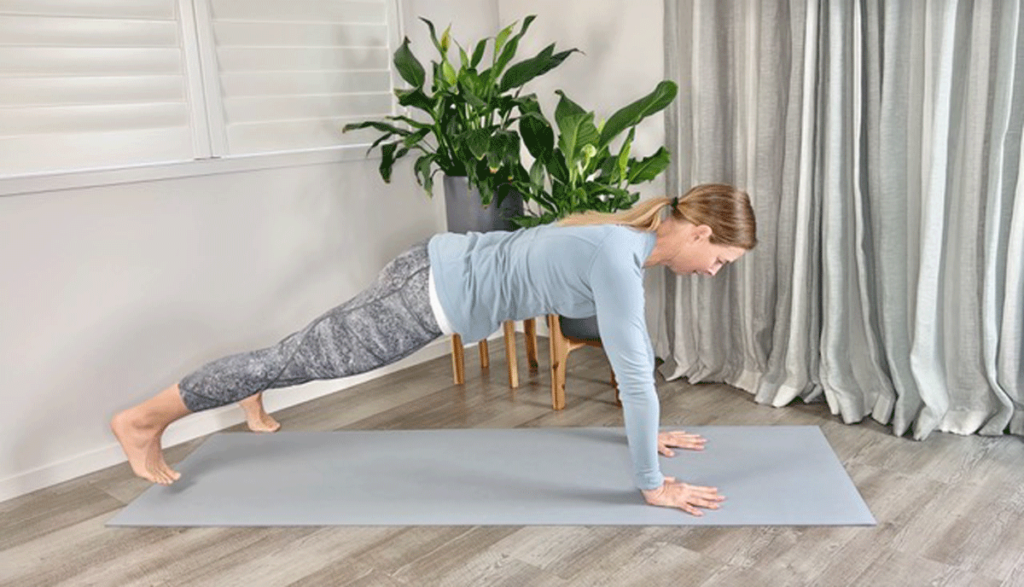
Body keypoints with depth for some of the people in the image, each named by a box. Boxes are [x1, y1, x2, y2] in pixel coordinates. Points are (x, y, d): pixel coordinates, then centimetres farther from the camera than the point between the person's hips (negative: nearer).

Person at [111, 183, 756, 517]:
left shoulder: (633, 239, 4)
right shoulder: (619, 254, -25)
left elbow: (638, 345, 15)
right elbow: (633, 370, -25)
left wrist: (651, 429, 22)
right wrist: (652, 484, -16)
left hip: (444, 278, 9)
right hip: (435, 292, -8)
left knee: (315, 352, 30)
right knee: (304, 357, 3)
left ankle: (254, 394, 55)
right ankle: (142, 420, 19)